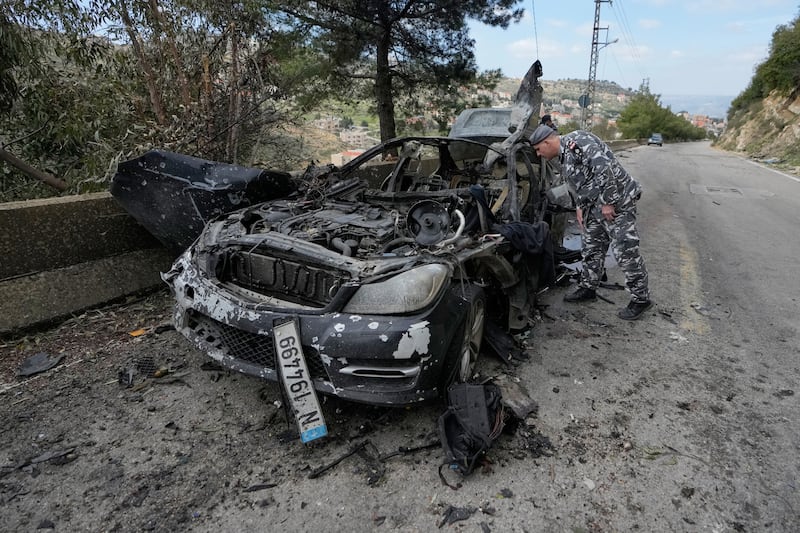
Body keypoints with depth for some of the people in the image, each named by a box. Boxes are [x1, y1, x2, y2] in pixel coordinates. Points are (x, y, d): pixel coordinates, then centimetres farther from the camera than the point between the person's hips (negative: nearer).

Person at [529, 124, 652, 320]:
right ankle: (588, 288, 31)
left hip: (616, 201, -10)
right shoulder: (564, 156, 15)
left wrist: (608, 201, -23)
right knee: (591, 247, 17)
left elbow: (604, 167, -27)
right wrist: (580, 206, 15)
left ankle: (641, 299, 6)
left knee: (625, 251, -5)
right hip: (596, 205, 10)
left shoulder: (576, 141, -17)